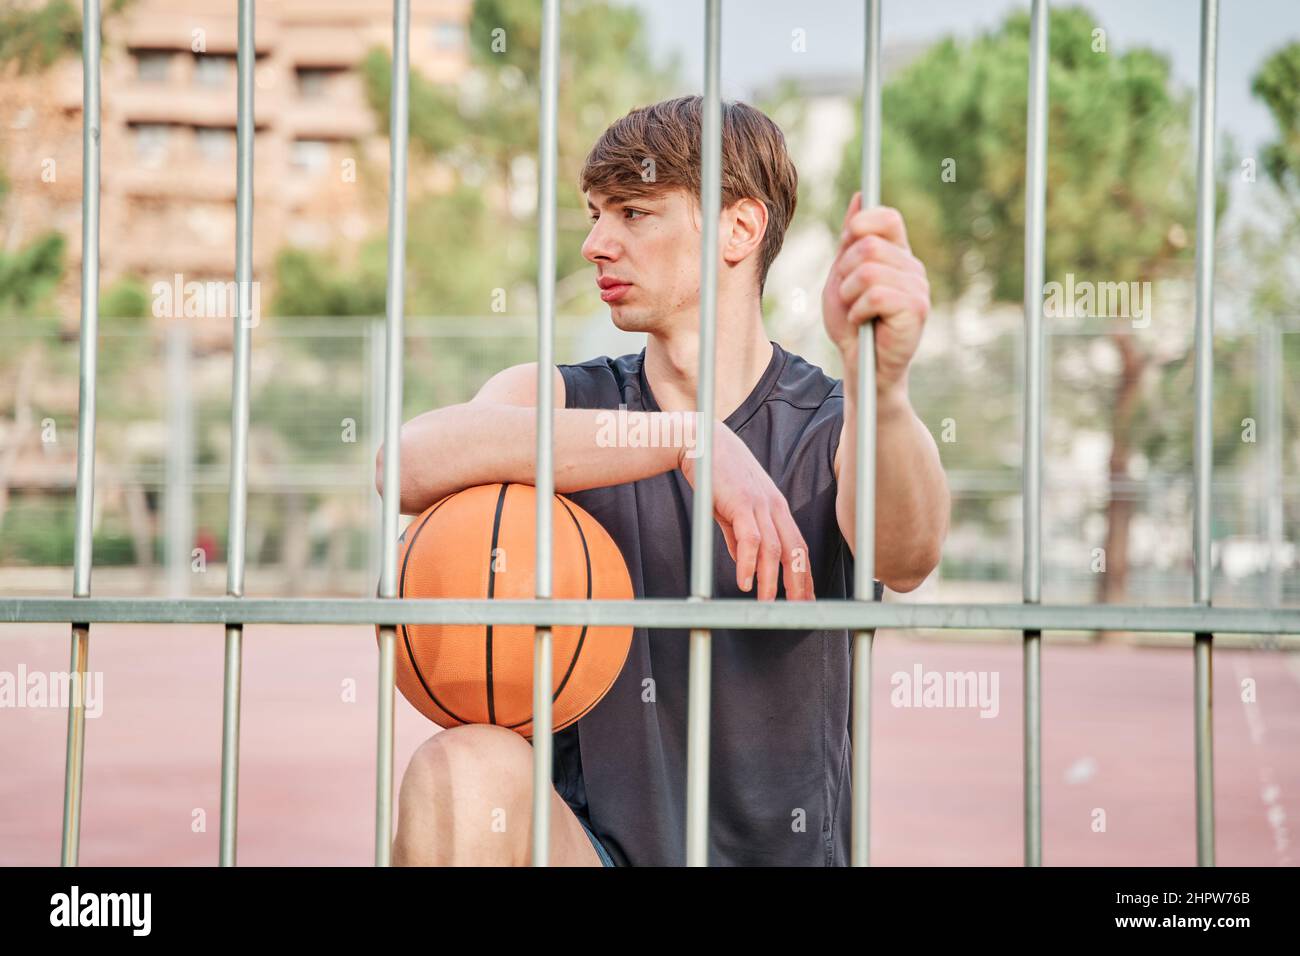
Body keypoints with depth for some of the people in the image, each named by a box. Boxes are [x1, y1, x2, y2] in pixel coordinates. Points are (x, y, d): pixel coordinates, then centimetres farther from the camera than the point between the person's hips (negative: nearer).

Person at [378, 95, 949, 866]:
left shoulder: (830, 431, 1)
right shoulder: (558, 400, 5)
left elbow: (907, 557, -24)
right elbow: (407, 463, -18)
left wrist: (881, 385, -45)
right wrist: (689, 438, -27)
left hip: (783, 847, -1)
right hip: (589, 844, 2)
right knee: (466, 772, -28)